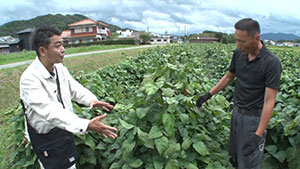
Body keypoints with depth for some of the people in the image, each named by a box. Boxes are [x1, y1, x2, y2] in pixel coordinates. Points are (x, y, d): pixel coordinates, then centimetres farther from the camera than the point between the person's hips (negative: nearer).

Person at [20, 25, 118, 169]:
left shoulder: (59, 68, -3)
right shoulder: (29, 79, -28)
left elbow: (75, 88, 1)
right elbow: (49, 111, -38)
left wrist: (91, 100, -22)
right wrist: (86, 125, -49)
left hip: (65, 128, 7)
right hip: (46, 137, -6)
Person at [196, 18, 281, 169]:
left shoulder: (272, 63, -22)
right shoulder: (238, 54, -3)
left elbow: (269, 101, -23)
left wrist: (258, 135, -25)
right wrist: (208, 94, 7)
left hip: (254, 118, -6)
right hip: (236, 111, 6)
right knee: (234, 157, 20)